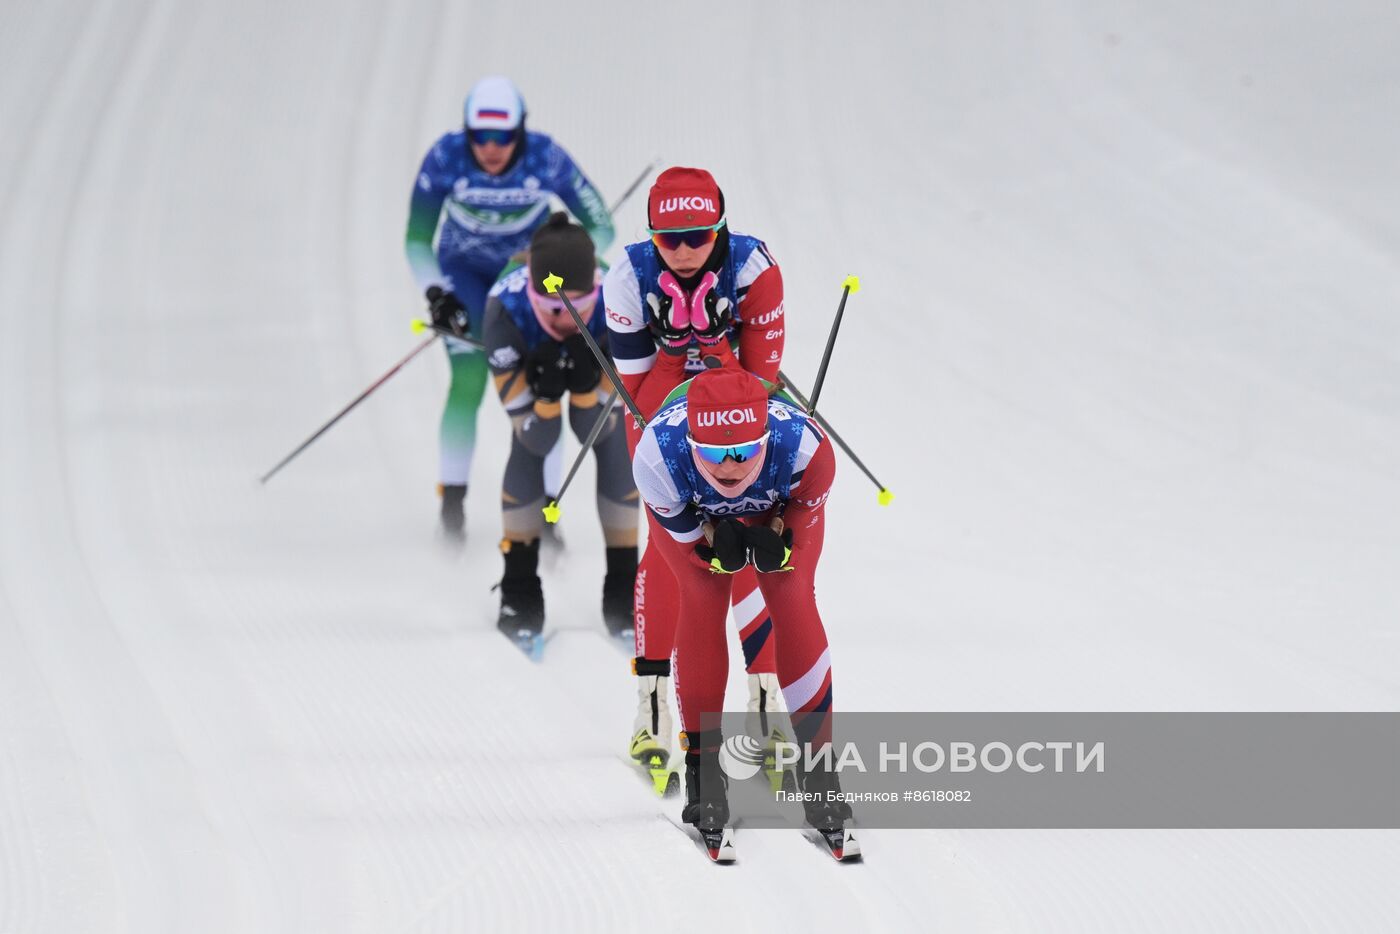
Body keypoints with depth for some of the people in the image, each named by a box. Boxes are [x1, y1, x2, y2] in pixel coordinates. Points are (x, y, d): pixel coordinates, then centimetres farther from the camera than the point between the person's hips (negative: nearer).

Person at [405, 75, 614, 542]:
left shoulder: (547, 159, -28)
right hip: (464, 272, 0)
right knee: (468, 384, -16)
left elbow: (600, 227, -17)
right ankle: (452, 504, -6)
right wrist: (436, 293, -30)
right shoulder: (445, 159, -27)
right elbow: (417, 240, -16)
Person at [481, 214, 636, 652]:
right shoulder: (507, 307, -43)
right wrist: (547, 392, -55)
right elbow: (536, 437, -36)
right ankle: (521, 594, -6)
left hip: (604, 361, 0)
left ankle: (622, 588, -2)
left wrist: (584, 382, -53)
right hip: (530, 358, 0)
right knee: (526, 449, -19)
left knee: (615, 449, -17)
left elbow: (594, 428, -33)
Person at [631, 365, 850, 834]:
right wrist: (714, 546, -35)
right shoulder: (656, 457, -44)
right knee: (702, 602, -13)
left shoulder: (805, 448, -44)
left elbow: (806, 510, -20)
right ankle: (702, 764, 0)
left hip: (781, 505, 0)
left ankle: (817, 763, -2)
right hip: (695, 510, 0)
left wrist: (779, 546, -34)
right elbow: (679, 522, -22)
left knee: (793, 599, -12)